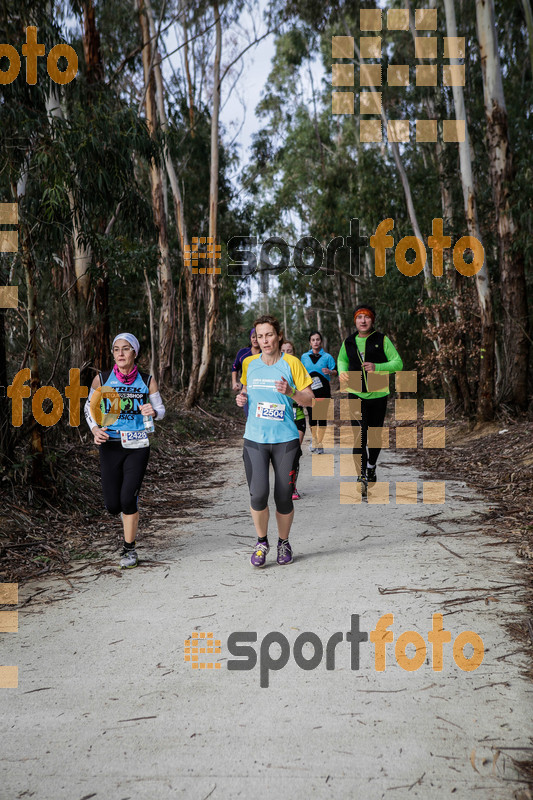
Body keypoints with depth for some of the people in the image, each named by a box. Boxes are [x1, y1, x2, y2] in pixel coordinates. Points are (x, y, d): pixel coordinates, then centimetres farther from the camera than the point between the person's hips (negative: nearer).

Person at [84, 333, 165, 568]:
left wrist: (153, 412, -17)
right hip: (110, 445, 1)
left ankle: (129, 549, 12)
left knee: (128, 500, -8)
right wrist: (95, 429, -7)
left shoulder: (147, 381, -1)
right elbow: (89, 407, 11)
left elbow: (160, 409, 7)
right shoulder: (101, 379, 0)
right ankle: (128, 510, 40)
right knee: (112, 505, 1)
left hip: (137, 446, -1)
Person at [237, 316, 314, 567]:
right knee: (258, 494, -10)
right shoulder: (249, 363, 7)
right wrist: (241, 397, 2)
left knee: (284, 497, 4)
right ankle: (261, 542, 15)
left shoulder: (291, 363, -2)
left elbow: (309, 399, 0)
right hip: (254, 438, 2)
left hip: (285, 439, -1)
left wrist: (290, 392, -18)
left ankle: (283, 542, 29)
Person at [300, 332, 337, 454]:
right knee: (312, 416, 0)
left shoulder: (327, 356, 4)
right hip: (309, 389, 2)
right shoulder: (304, 357, 11)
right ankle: (314, 439, 24)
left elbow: (335, 371, 1)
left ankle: (320, 443, 9)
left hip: (323, 390, -2)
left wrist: (329, 371, -20)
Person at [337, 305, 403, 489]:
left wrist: (377, 367, -21)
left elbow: (398, 363, -4)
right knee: (360, 435, -13)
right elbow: (342, 360, 26)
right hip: (356, 394, 0)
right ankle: (362, 476, -11)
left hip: (378, 395, 0)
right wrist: (342, 372, 3)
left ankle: (371, 467, 36)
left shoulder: (382, 340, -2)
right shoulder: (348, 342, 6)